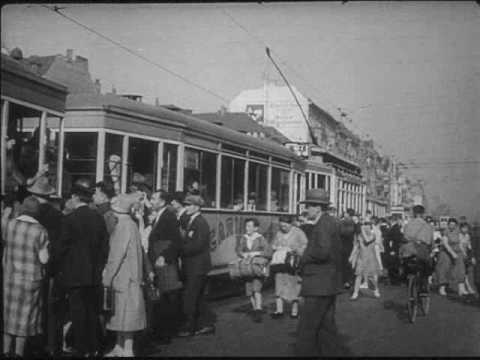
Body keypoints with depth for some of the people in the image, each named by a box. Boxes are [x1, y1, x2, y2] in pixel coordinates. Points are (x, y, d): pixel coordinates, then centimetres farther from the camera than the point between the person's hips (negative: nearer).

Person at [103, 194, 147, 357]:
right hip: (127, 276, 9)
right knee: (120, 313, 15)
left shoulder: (123, 226, -17)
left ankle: (127, 351, 3)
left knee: (125, 313, -3)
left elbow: (117, 255, -19)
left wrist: (107, 277, -14)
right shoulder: (131, 224, 9)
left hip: (124, 276, -9)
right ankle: (119, 348, 24)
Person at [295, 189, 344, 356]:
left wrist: (304, 258, -12)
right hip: (329, 285, 10)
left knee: (306, 329, -5)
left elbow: (322, 251, -29)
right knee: (326, 326, 15)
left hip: (320, 286, -10)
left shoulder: (323, 224, -16)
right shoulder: (332, 222, 14)